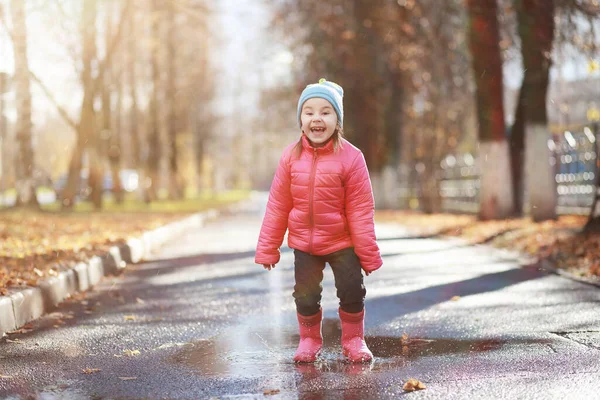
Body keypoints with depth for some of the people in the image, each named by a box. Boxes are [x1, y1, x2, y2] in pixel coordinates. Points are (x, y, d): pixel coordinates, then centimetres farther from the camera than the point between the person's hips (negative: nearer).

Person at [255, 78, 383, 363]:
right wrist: (268, 249, 2)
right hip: (304, 243, 2)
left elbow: (361, 210, -11)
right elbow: (277, 206, -1)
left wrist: (369, 254, -7)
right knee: (306, 296, 9)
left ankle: (353, 340, 26)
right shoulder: (291, 156, -8)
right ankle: (309, 340, 33)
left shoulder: (350, 157, -15)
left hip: (342, 242, -2)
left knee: (352, 291, 3)